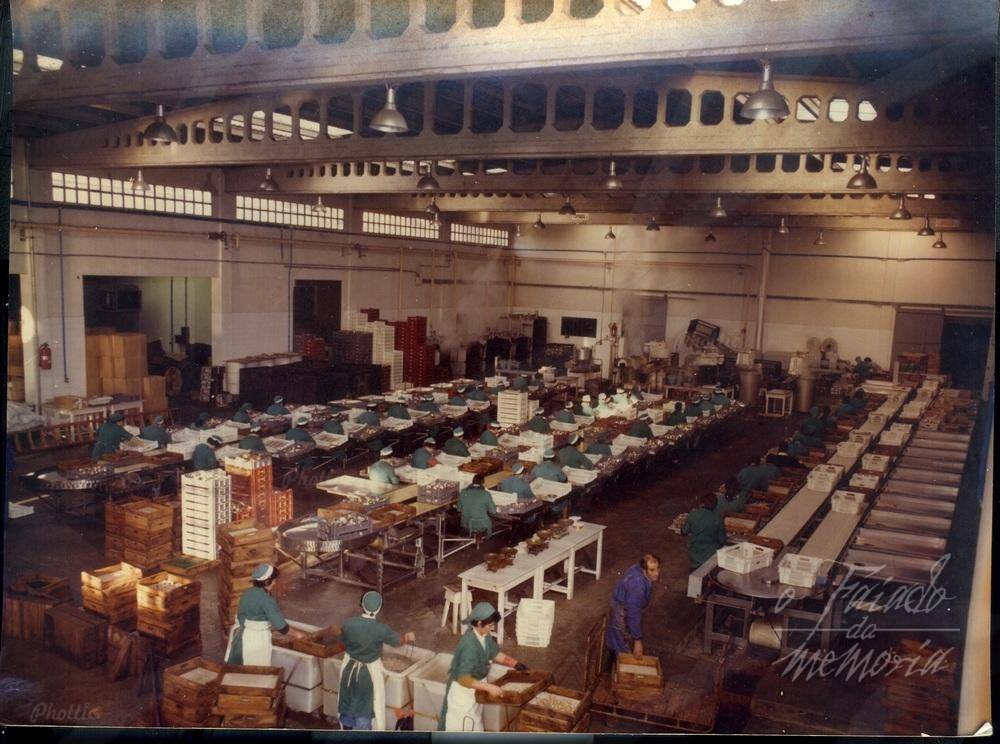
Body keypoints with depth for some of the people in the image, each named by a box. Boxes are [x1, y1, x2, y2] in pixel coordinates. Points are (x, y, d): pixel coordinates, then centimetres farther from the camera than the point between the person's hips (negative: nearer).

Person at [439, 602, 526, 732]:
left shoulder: (485, 636, -7)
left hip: (475, 688, 9)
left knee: (475, 724, 24)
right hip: (463, 691, -9)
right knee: (461, 728, 7)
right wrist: (488, 687, -37)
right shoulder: (469, 645, -34)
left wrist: (516, 664, -2)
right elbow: (463, 679, -36)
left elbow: (496, 654, 10)